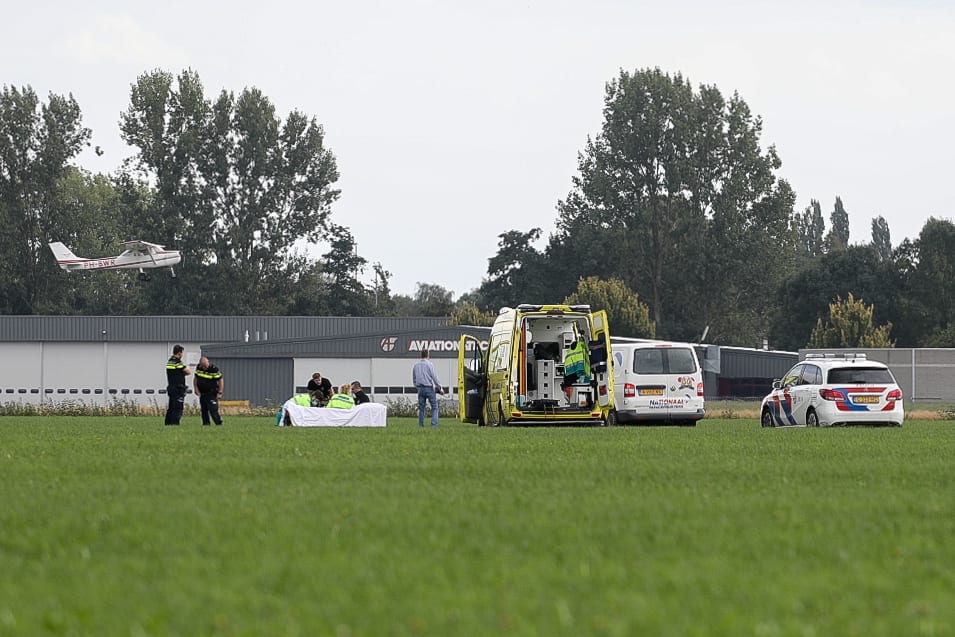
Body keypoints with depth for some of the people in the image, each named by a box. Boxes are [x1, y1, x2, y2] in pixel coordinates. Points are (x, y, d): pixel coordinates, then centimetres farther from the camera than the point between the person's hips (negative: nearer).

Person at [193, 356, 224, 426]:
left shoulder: (214, 369, -17)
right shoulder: (198, 367, 0)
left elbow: (220, 381, -11)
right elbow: (195, 378, 14)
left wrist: (219, 393, -15)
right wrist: (196, 388, 2)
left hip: (212, 394, -6)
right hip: (202, 393, 6)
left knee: (213, 410, -15)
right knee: (203, 410, 8)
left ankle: (219, 424, -12)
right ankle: (206, 424, 15)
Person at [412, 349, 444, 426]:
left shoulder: (416, 365, 10)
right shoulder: (429, 364, -6)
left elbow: (414, 380, 17)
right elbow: (435, 377, -9)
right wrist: (440, 388, -1)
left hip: (420, 388, 5)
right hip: (429, 388, -5)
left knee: (421, 408, 7)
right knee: (434, 407, 0)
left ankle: (421, 424, 5)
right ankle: (434, 424, -10)